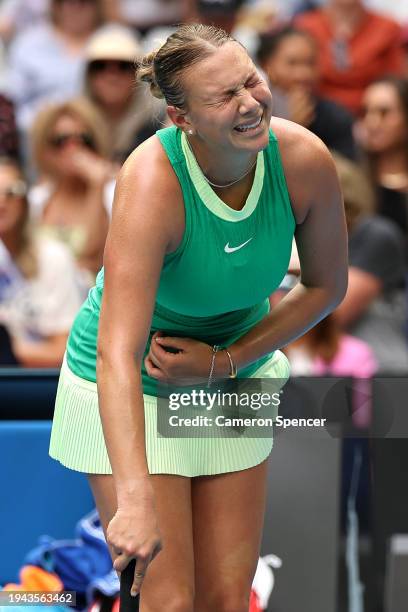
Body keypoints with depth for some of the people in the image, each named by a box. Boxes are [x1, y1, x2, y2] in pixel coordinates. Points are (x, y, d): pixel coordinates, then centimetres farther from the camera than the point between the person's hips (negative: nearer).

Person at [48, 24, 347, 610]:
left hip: (233, 378, 5)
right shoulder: (152, 184, -33)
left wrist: (226, 361, -13)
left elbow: (326, 286, -1)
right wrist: (136, 501, -52)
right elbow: (118, 353, -41)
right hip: (132, 391, -4)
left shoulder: (305, 160, -20)